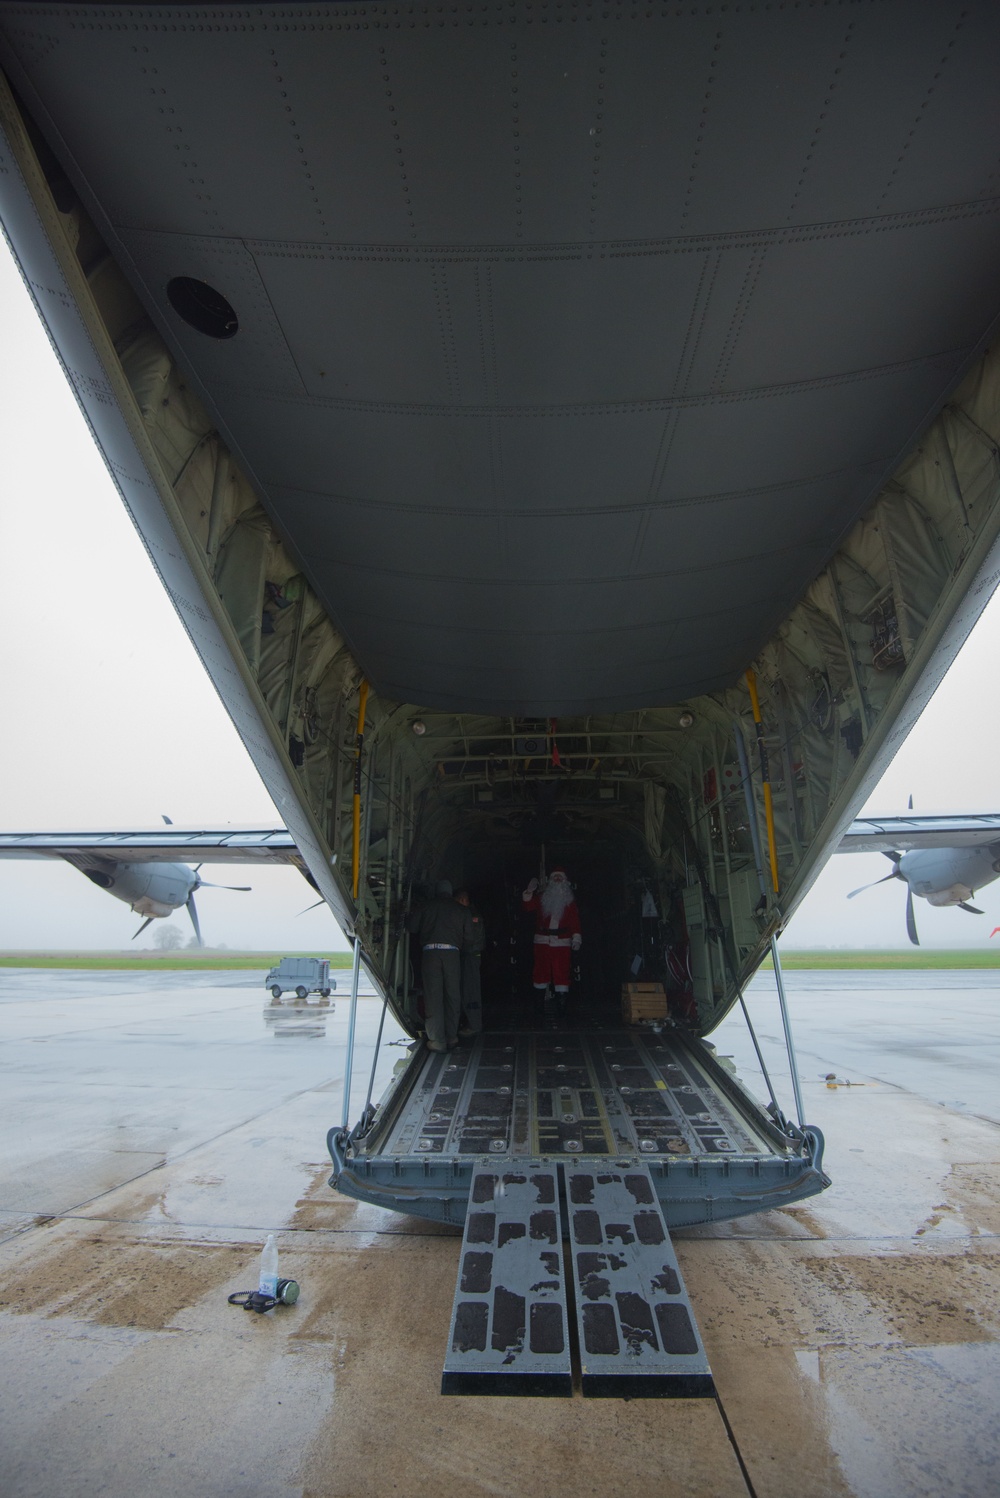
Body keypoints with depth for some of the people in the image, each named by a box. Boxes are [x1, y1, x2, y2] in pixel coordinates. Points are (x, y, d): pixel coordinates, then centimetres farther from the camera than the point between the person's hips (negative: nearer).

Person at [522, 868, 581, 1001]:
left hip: (562, 941, -1)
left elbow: (575, 919, 0)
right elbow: (528, 906, 2)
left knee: (561, 970, -5)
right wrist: (529, 891, -10)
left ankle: (562, 999, 2)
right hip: (542, 940, 1)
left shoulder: (570, 899, 7)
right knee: (541, 969, 4)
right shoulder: (542, 896, 11)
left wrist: (576, 937, -10)